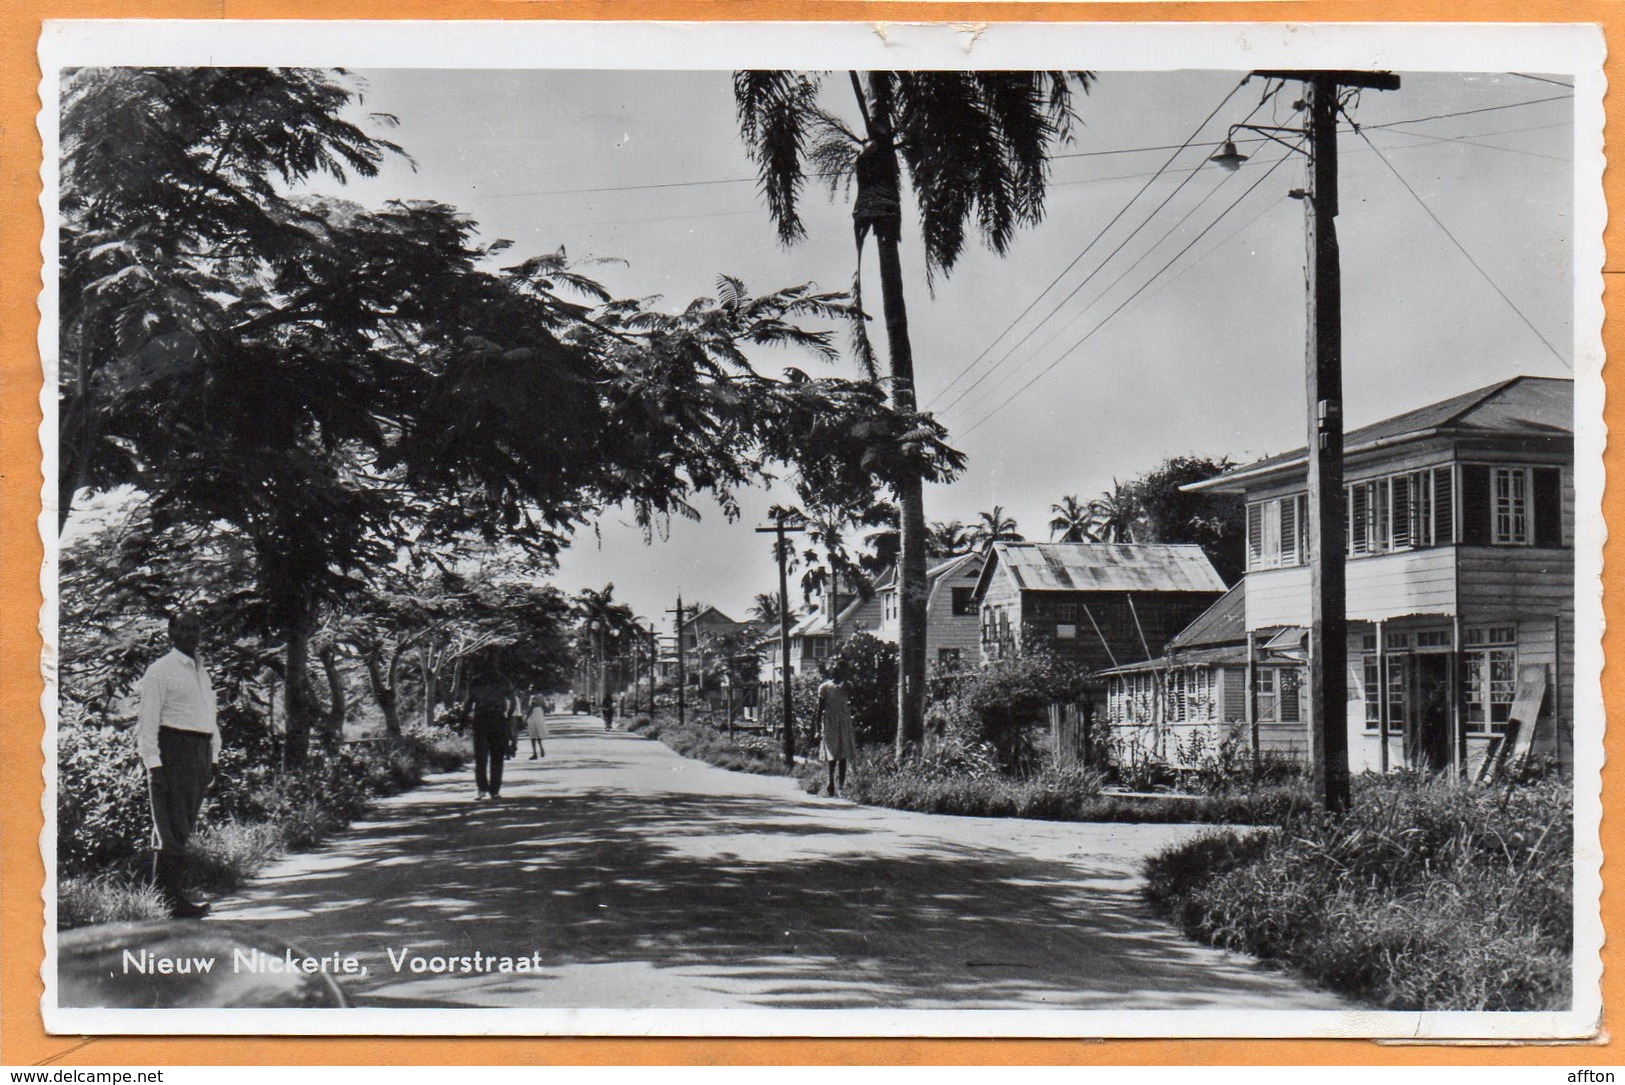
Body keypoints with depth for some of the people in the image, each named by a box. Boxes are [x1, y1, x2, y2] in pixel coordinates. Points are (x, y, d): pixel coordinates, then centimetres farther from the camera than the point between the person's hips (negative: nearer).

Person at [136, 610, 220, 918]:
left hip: (200, 753, 8)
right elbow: (148, 720, -9)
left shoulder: (202, 672, 19)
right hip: (172, 752, -8)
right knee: (171, 828, -9)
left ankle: (162, 896, 15)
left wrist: (212, 760, 18)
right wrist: (153, 763, -16)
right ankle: (171, 899, -8)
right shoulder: (160, 670, -4)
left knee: (184, 828, 9)